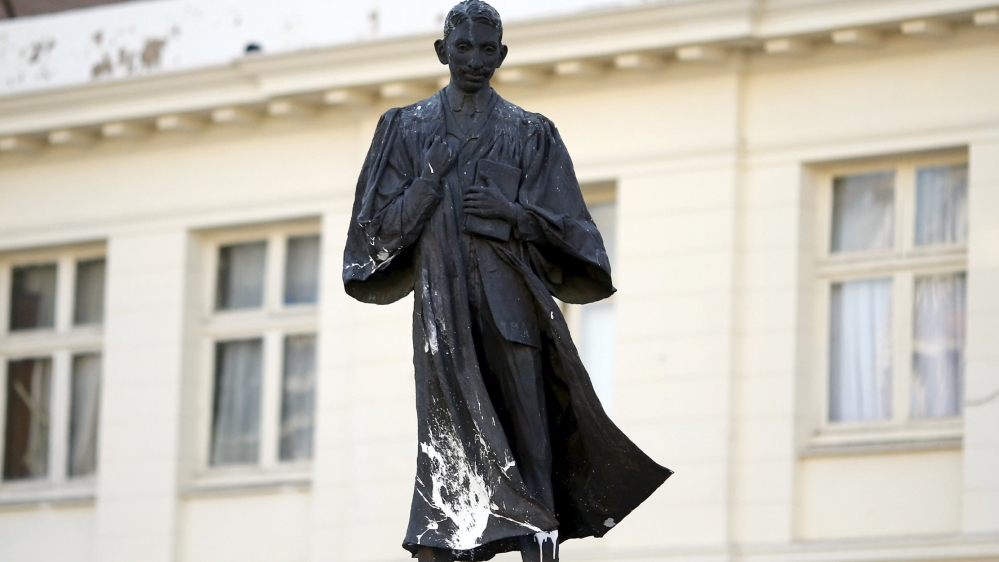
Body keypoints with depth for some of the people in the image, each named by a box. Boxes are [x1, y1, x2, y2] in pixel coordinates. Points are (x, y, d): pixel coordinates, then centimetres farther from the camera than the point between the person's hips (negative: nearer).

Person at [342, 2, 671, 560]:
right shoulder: (407, 129, 13)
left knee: (528, 444, -6)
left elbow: (565, 226, 9)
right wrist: (431, 178, -6)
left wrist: (515, 214, -10)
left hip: (513, 305, 0)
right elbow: (382, 227, 8)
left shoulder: (531, 134, 12)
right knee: (444, 443, -7)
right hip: (442, 305, 0)